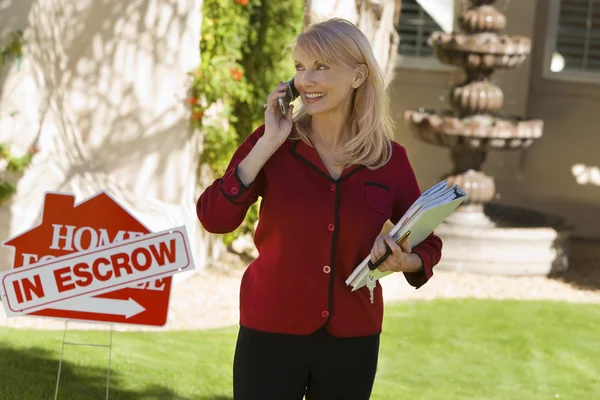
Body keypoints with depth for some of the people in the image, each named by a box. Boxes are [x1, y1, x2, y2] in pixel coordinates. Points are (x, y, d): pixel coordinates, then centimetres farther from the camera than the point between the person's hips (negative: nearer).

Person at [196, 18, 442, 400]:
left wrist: (401, 263, -16)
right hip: (272, 333, -1)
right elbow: (214, 219, -15)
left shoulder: (391, 159, -2)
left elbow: (428, 245, 6)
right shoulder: (272, 142, -5)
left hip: (352, 339, 2)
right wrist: (269, 144, -18)